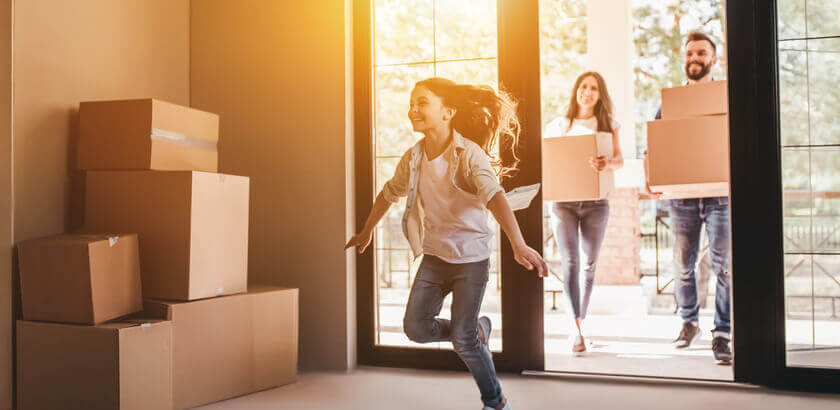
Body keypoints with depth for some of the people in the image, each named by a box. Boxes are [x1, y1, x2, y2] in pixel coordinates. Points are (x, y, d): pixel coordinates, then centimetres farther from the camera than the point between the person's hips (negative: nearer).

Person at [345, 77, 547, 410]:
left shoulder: (469, 154, -19)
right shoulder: (414, 157, 0)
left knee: (463, 340, -5)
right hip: (434, 256, 6)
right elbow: (389, 193, 17)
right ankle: (478, 329, 25)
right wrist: (366, 232, 29)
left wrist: (519, 246, -49)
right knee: (416, 328, -3)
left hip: (470, 257, -5)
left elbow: (495, 197, -34)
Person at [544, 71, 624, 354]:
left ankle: (578, 326, 20)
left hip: (595, 202, 1)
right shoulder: (558, 126, 10)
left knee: (589, 265, 6)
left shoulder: (607, 125, 9)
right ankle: (577, 327, -13)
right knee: (570, 263, -11)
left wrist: (608, 164, -27)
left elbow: (620, 159, -4)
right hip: (563, 201, -1)